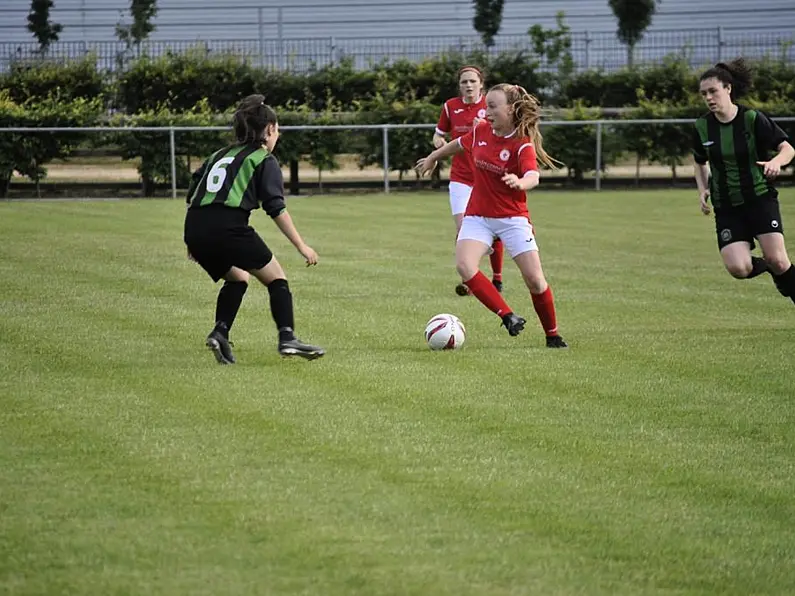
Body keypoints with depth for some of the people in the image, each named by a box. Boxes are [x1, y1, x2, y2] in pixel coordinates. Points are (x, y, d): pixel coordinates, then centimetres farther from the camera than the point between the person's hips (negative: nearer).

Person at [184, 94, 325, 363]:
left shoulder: (220, 155, 28)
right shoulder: (264, 160, 9)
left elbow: (192, 194, 25)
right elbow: (276, 208, -1)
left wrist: (194, 242, 31)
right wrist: (301, 246, 0)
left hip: (195, 229, 6)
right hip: (228, 227, -6)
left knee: (236, 279, 27)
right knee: (276, 277, 6)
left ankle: (220, 332, 8)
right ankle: (287, 337, -8)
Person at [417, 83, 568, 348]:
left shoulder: (522, 145, -16)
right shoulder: (481, 131, -1)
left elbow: (533, 178, -34)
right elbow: (458, 144, 21)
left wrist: (520, 182, -56)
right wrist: (432, 158, 34)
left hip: (512, 218, -4)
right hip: (477, 216, 4)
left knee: (534, 279, -8)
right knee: (464, 265, -23)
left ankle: (553, 335, 13)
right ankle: (508, 316, -16)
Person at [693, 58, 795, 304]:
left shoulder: (753, 119, -11)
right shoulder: (702, 127, -1)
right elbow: (700, 163, 18)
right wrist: (703, 189, 0)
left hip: (761, 198, -3)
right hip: (727, 207, 3)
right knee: (738, 269, -15)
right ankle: (767, 266, 19)